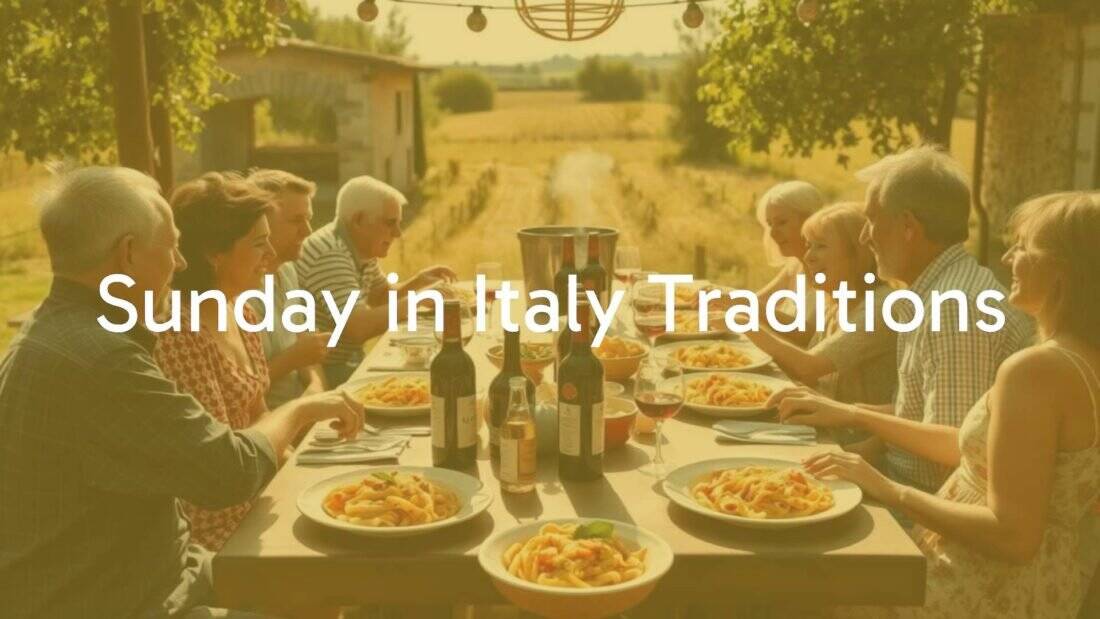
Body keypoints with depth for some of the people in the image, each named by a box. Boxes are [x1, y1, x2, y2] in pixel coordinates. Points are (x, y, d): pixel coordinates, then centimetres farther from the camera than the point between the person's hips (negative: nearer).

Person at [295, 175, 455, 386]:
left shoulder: (363, 248, 5)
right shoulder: (330, 255, -24)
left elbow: (379, 298, 21)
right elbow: (359, 327, -33)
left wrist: (417, 281, 4)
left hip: (349, 363, 9)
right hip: (324, 372, -9)